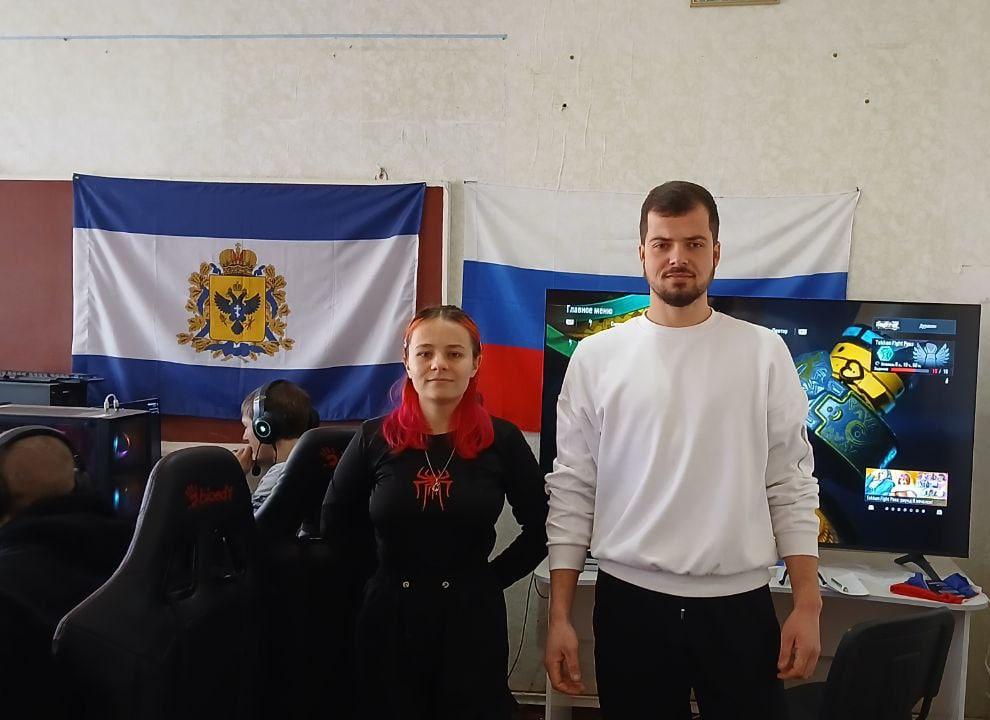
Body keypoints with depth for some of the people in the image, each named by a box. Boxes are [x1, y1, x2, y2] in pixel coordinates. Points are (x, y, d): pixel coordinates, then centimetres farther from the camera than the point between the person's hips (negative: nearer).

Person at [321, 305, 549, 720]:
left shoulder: (502, 440, -4)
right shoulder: (375, 438, -2)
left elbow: (540, 528, 4)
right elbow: (336, 524, 10)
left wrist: (492, 577, 0)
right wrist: (380, 575, 4)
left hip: (471, 616, -1)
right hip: (389, 616, 1)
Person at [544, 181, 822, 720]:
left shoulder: (765, 353, 0)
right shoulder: (596, 357, -1)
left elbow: (792, 486, 2)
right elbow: (572, 489, 0)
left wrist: (808, 605, -3)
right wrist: (559, 616, -2)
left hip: (740, 605, 0)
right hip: (629, 601, 0)